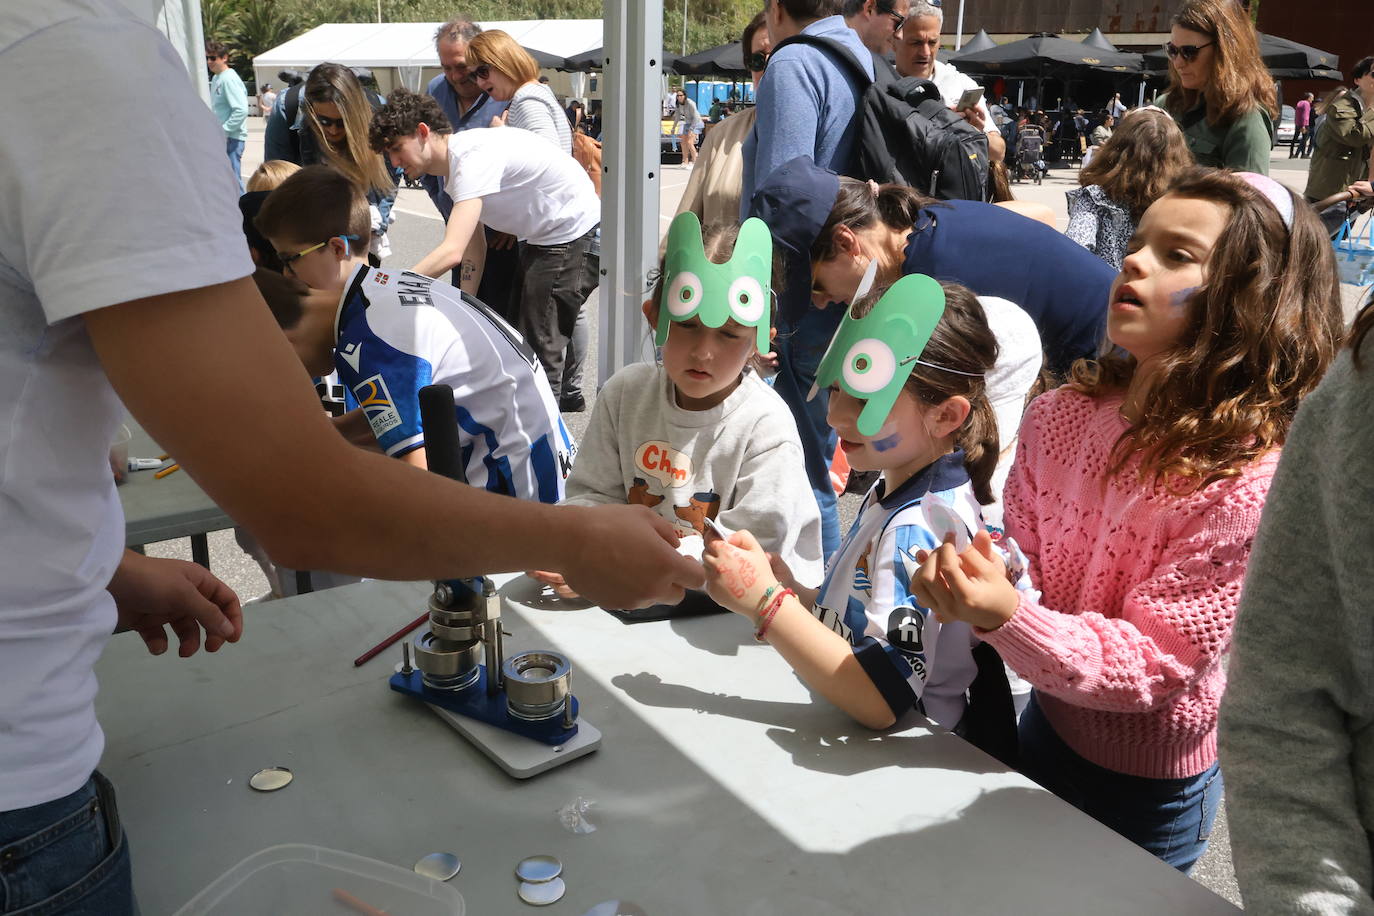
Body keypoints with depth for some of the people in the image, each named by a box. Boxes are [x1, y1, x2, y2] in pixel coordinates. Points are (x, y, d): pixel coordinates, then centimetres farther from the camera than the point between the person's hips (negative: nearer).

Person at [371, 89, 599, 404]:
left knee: (539, 348, -7)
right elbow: (472, 251, 6)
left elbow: (451, 252, -35)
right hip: (540, 239, 10)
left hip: (575, 239, -10)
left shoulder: (474, 156, -26)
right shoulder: (455, 165, 5)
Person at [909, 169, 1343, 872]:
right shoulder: (1059, 416, -12)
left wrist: (1006, 618, -41)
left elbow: (1151, 666, -26)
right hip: (1047, 724, 5)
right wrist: (966, 573, -23)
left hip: (1148, 787, -5)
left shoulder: (1248, 484, -29)